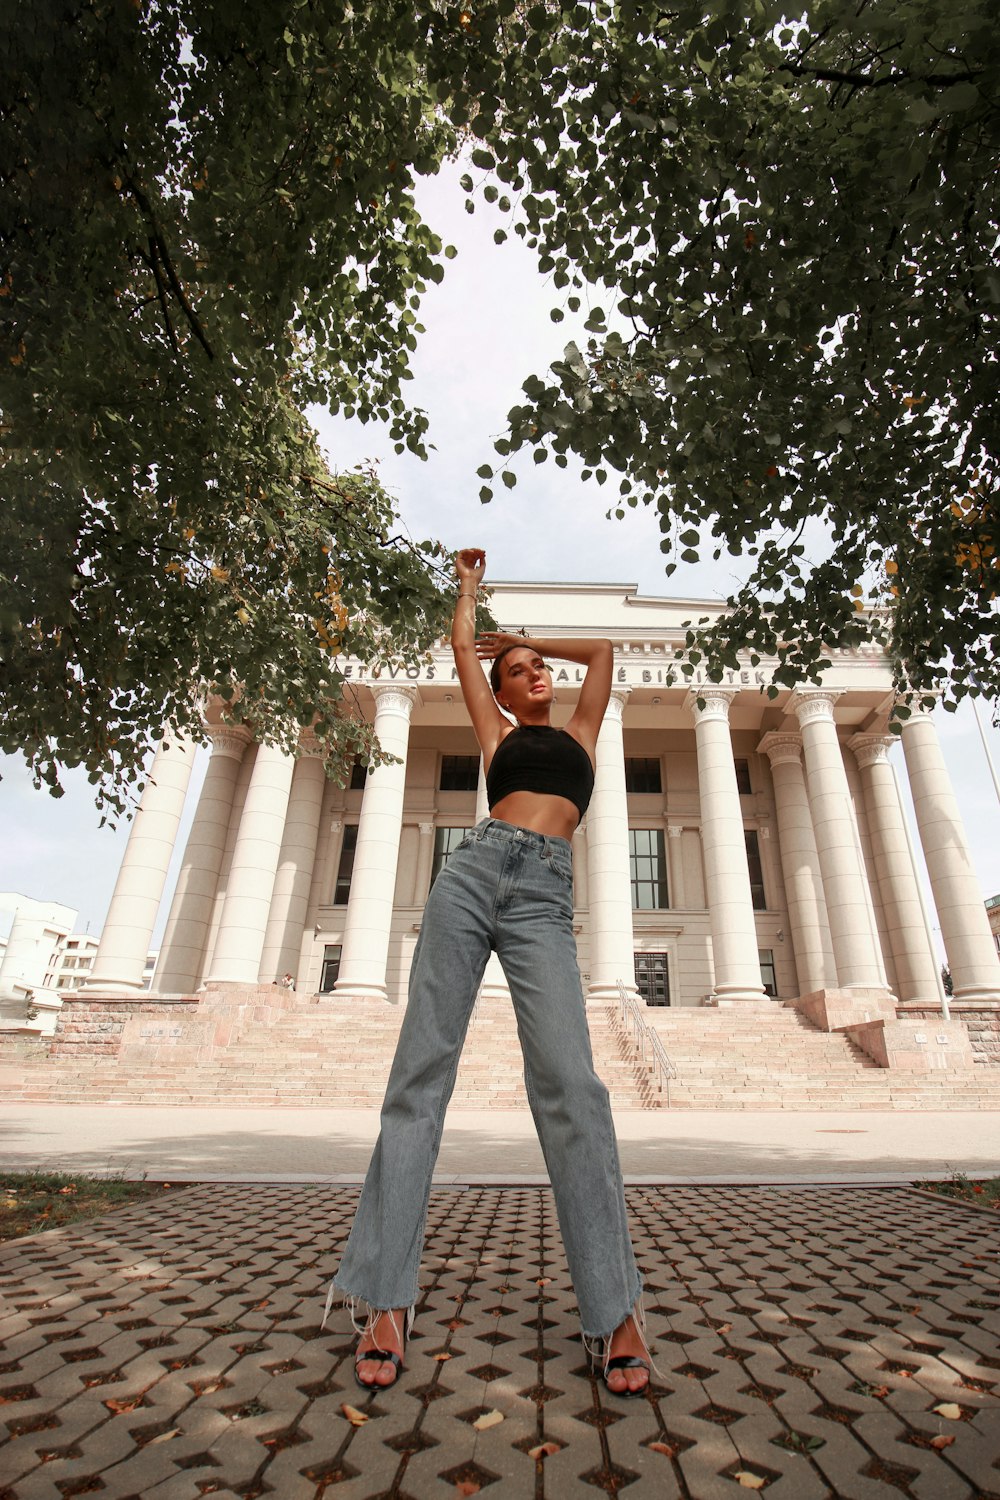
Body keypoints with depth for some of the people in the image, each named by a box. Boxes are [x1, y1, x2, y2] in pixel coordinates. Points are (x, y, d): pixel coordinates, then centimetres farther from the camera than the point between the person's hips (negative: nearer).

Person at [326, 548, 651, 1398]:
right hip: (475, 871, 1)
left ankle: (615, 1306, -5)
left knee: (570, 1083, -15)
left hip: (544, 896, 0)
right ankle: (387, 1298, 0)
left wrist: (523, 638, 44)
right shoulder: (499, 735, 26)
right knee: (422, 1068, -6)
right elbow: (463, 646, 31)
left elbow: (603, 649, 35)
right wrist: (471, 584, 48)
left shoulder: (579, 733, 28)